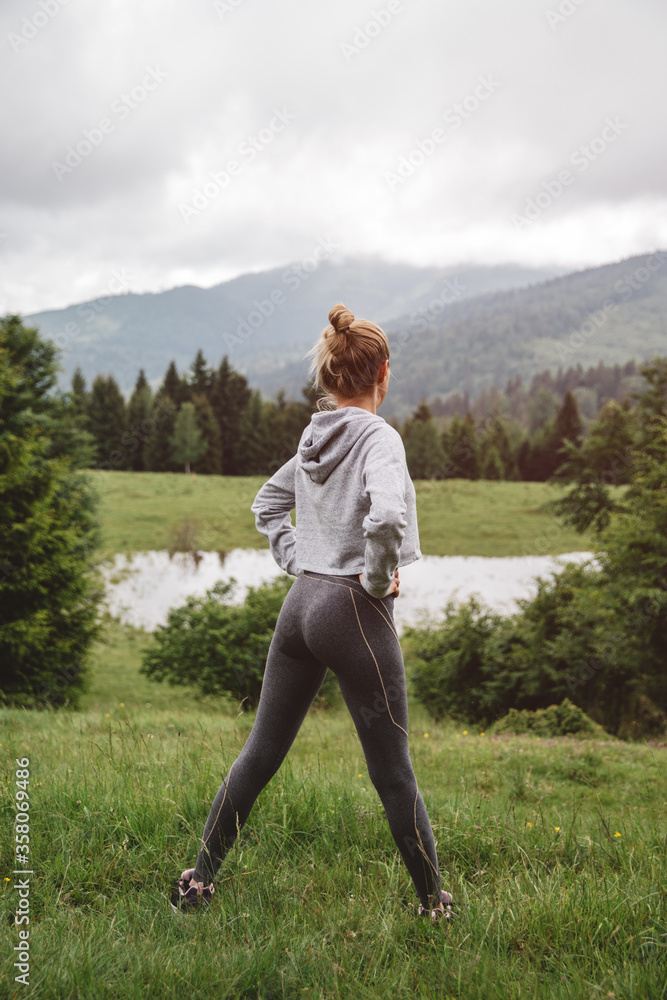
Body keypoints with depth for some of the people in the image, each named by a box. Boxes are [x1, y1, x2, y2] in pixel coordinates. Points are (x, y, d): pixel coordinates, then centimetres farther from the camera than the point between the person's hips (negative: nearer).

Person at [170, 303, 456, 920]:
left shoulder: (313, 440, 9)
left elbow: (268, 504, 24)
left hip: (302, 604, 7)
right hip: (356, 613, -7)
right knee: (392, 771, 6)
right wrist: (380, 579, -15)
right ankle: (433, 900, 20)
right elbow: (386, 518, -31)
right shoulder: (378, 437, -14)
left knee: (261, 752, 16)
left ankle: (199, 879, 23)